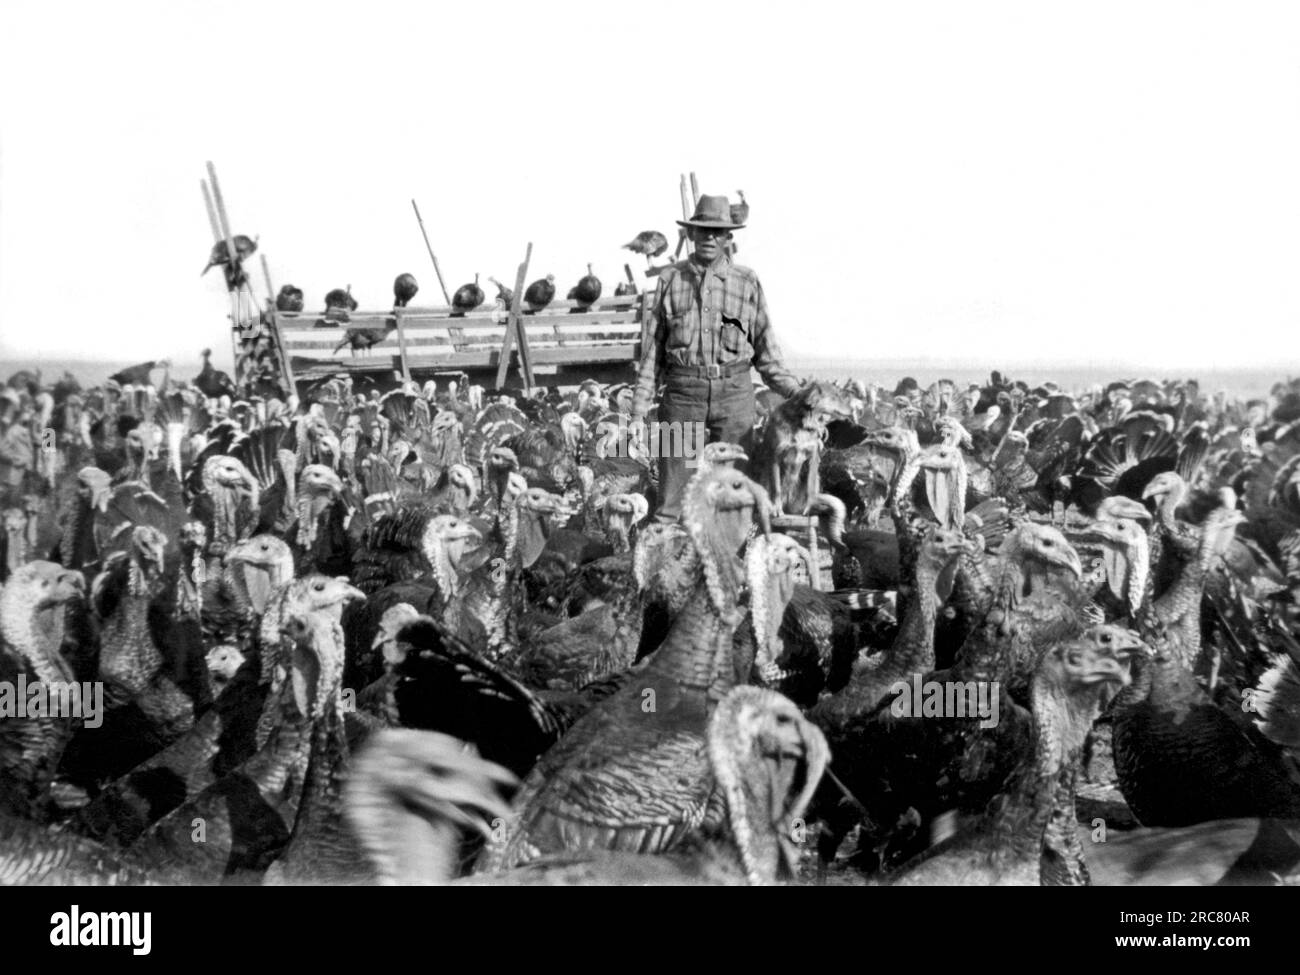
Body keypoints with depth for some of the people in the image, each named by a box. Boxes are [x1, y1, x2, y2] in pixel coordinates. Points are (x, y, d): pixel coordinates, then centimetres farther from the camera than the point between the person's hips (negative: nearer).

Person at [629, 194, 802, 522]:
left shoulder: (747, 282, 6)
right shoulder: (671, 278, 7)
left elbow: (764, 350, 10)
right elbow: (653, 350, 9)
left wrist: (797, 393, 1)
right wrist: (639, 412, 5)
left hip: (733, 394, 0)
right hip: (682, 393, 0)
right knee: (673, 498, -2)